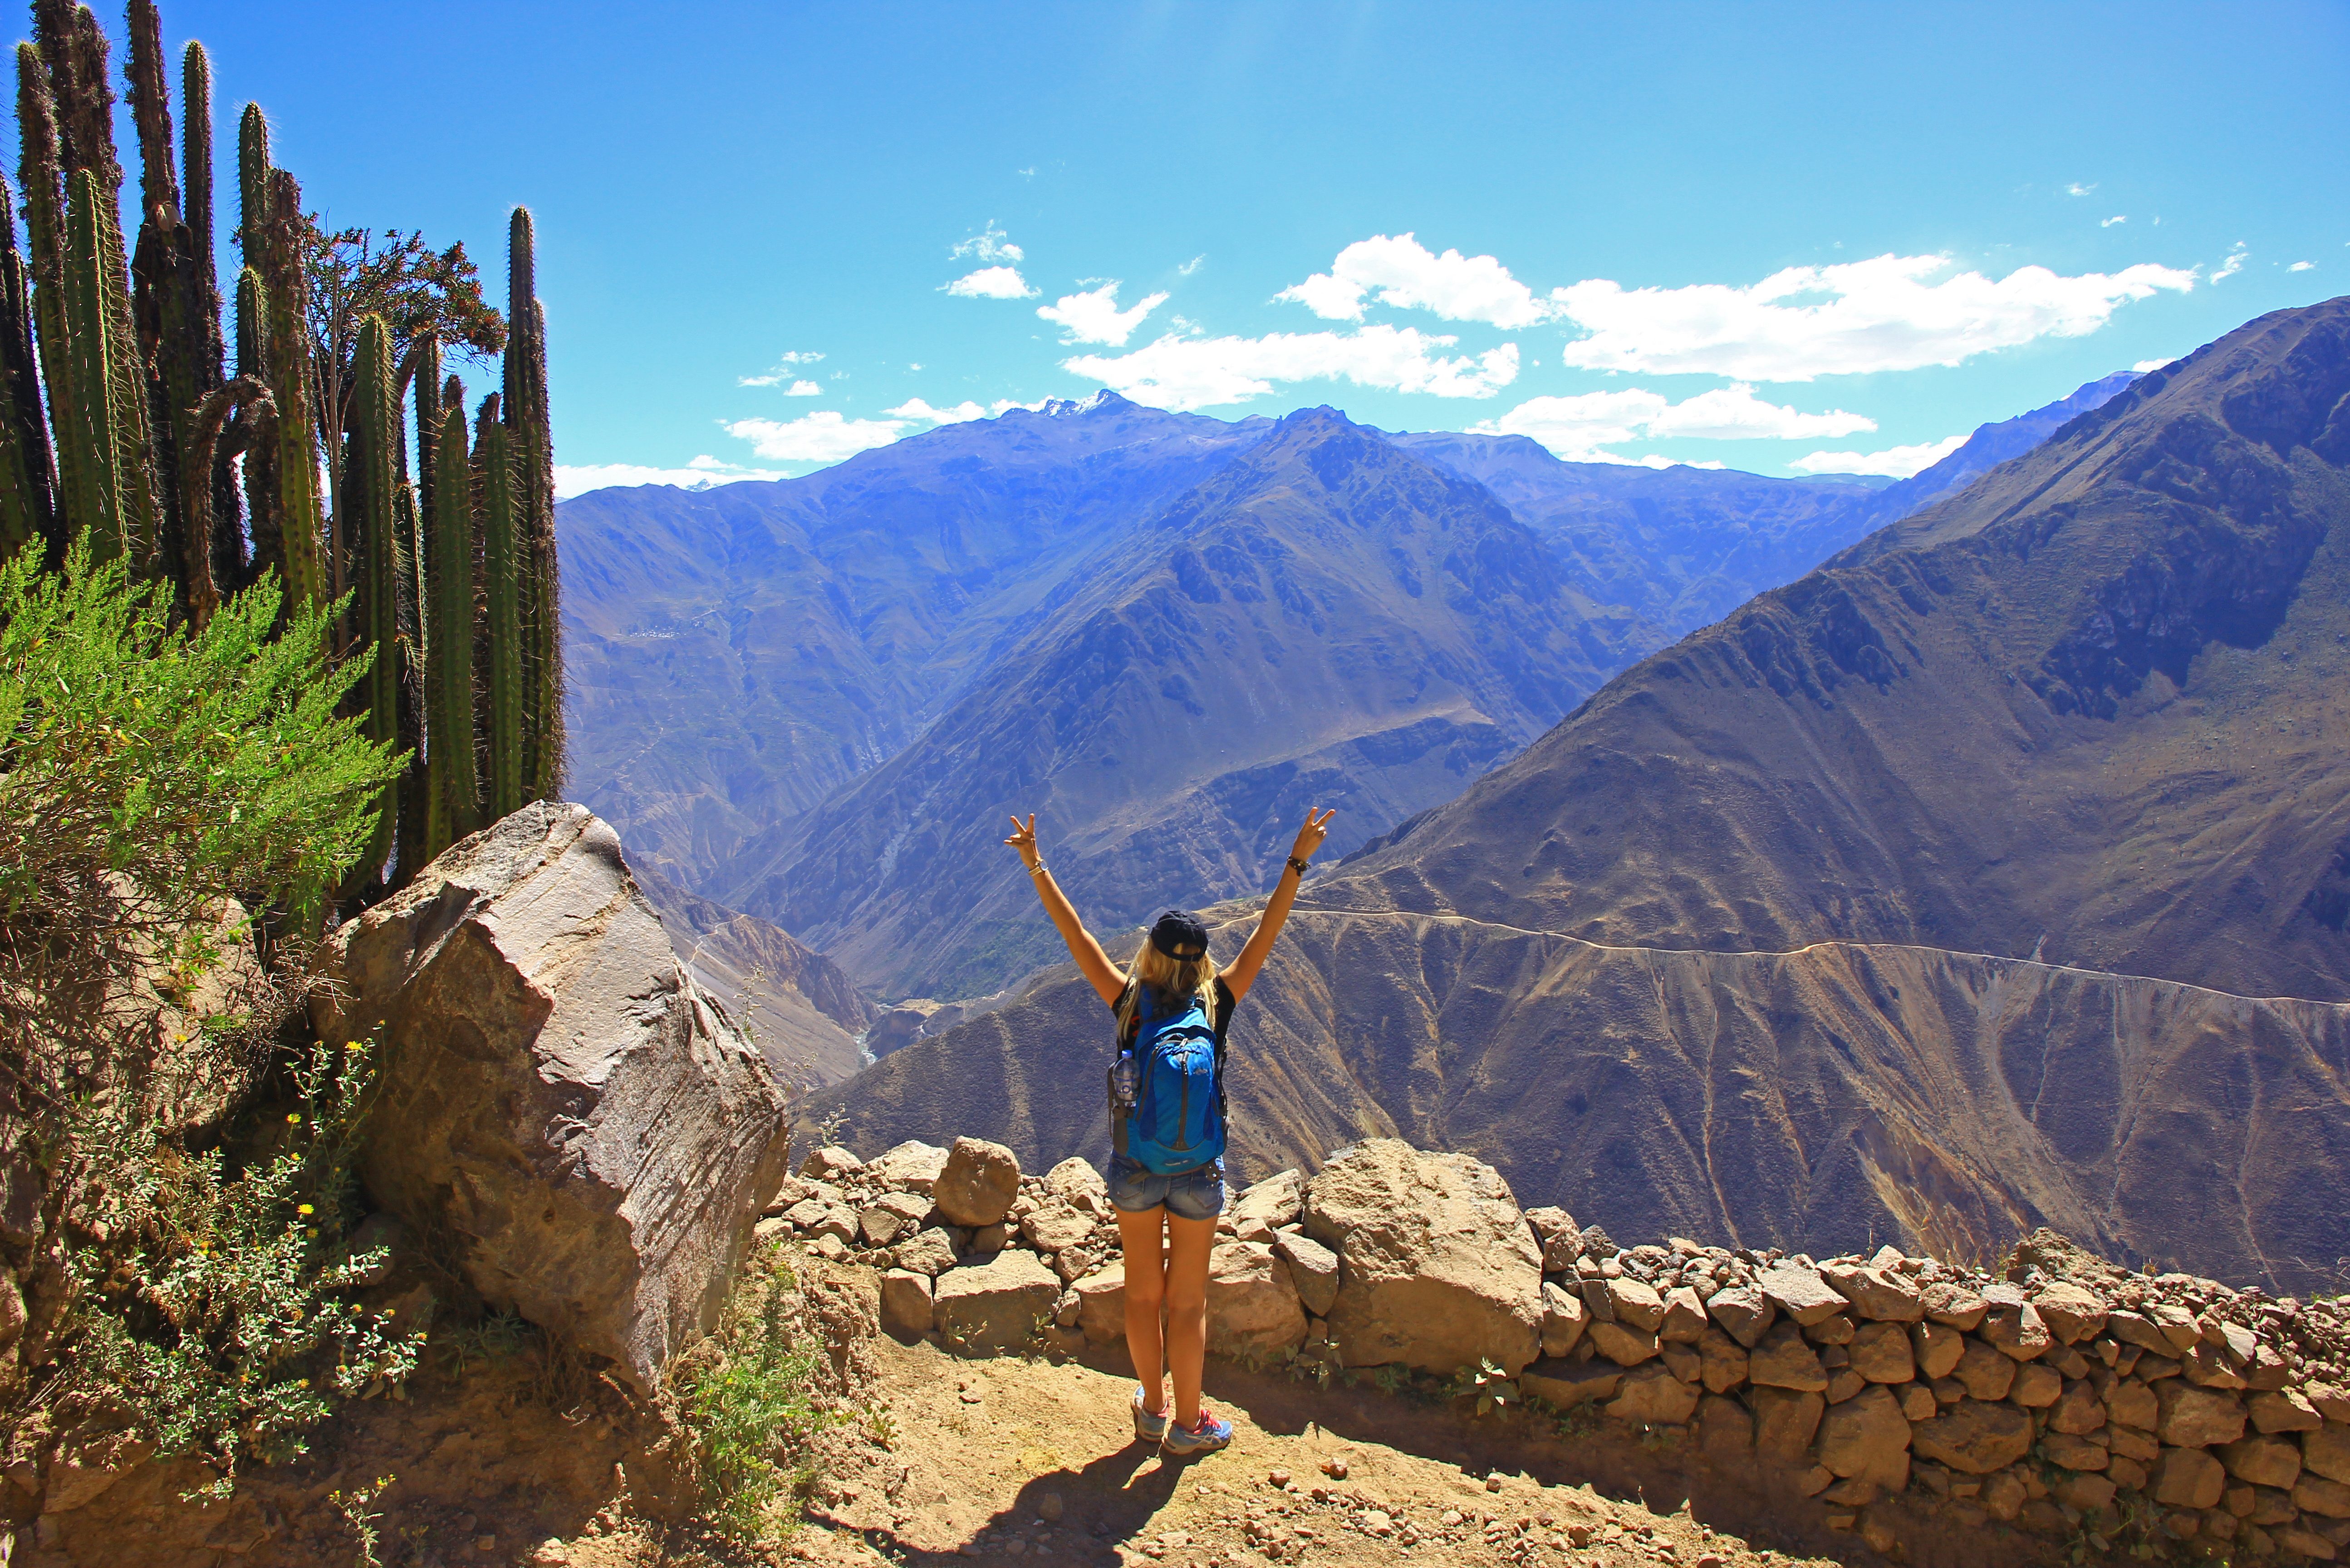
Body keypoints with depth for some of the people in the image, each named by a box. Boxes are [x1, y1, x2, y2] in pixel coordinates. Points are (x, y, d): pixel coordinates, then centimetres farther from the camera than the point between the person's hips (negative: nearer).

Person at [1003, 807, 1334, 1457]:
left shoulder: (1130, 1004, -13)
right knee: (1188, 1301, 12)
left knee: (1144, 1292, 17)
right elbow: (1265, 935, -12)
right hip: (1197, 1176, -1)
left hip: (1134, 1172, 1)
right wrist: (1297, 861, -10)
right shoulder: (1216, 1006, -14)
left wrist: (1037, 867, -4)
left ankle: (1153, 1408, 33)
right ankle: (1188, 1425, 24)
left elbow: (1075, 935, -9)